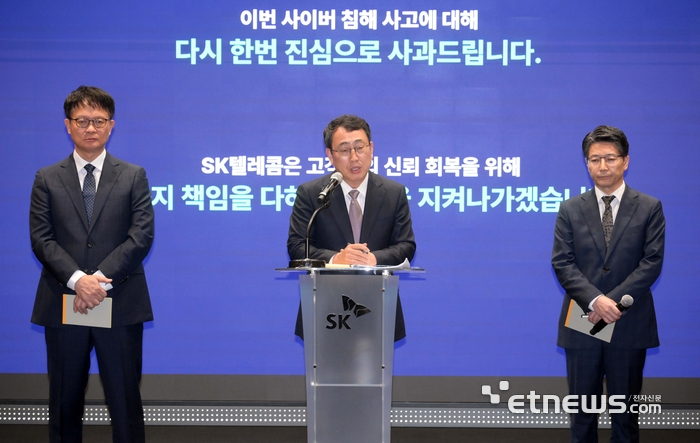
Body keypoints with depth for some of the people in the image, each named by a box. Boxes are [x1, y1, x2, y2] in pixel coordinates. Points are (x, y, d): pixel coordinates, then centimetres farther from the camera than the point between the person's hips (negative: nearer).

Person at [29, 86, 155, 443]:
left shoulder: (133, 177, 8)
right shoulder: (47, 179, 9)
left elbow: (141, 236, -2)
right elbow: (41, 239, 0)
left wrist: (102, 278, -14)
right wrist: (77, 280, -16)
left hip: (120, 304, -1)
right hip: (63, 304, 1)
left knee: (125, 401, 2)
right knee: (65, 403, 7)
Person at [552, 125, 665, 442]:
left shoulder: (649, 208, 1)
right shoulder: (570, 210, 5)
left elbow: (652, 261, -6)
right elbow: (562, 263, -3)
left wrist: (613, 301, -16)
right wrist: (595, 300, -18)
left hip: (630, 324, -1)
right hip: (582, 322, 1)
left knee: (625, 409, 8)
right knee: (582, 408, 8)